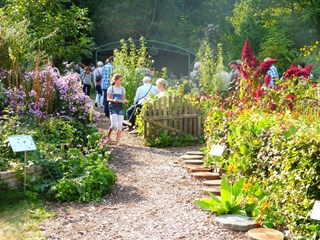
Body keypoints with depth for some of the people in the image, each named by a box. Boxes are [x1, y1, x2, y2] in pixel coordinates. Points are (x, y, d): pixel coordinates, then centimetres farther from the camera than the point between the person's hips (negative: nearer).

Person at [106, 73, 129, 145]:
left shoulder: (122, 89, 12)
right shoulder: (111, 88, 0)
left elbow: (124, 98, 15)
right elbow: (108, 99, -4)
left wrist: (125, 101, -8)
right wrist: (113, 100, -24)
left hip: (121, 107, 4)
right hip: (113, 107, -4)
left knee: (120, 125, -1)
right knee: (114, 125, -14)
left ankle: (118, 141, 6)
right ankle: (109, 135, 15)